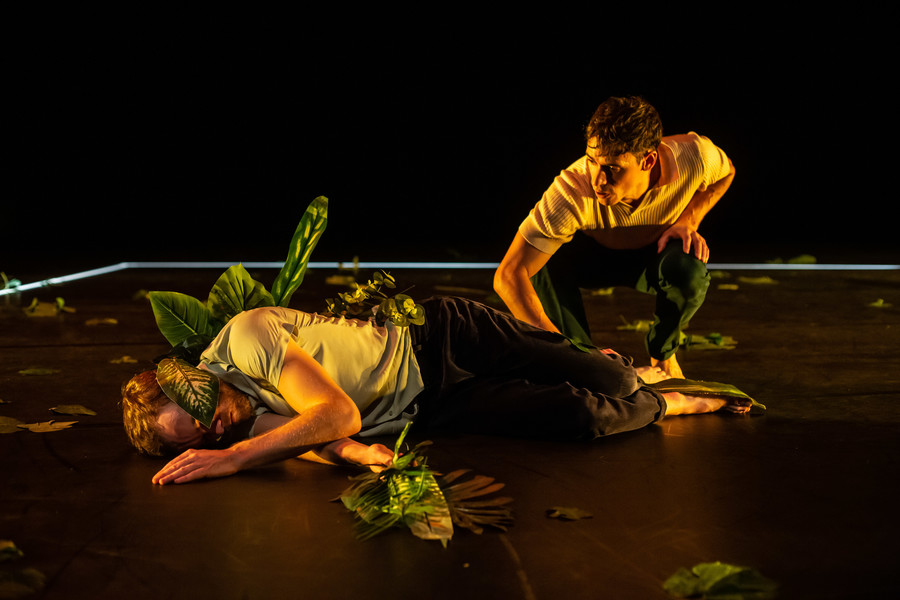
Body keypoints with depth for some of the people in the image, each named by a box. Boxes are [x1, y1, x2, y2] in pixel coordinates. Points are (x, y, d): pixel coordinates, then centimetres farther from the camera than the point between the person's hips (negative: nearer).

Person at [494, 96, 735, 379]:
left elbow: (726, 171, -4)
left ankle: (663, 355, -2)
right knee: (544, 261, -34)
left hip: (657, 251, 1)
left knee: (690, 270, -34)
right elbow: (508, 275, -43)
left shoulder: (692, 156, -33)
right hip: (595, 252, -1)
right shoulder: (574, 190, -40)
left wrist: (688, 221, -21)